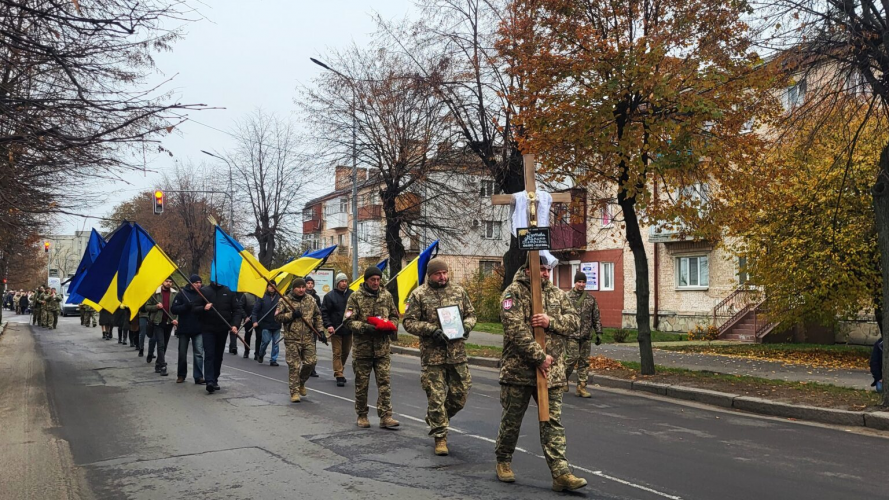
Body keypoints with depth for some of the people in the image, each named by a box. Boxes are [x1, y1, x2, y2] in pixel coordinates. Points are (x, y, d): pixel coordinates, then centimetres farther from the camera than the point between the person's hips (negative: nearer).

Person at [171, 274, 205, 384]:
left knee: (199, 353, -7)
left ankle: (198, 377, -4)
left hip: (198, 329, 0)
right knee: (182, 353, 11)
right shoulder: (182, 294, -2)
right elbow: (173, 309, -7)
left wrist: (200, 309, -15)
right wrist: (186, 306, -21)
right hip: (183, 329, 0)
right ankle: (181, 375, 26)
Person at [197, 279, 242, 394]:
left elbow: (237, 310, 1)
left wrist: (235, 324, -13)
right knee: (209, 355, -11)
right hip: (207, 329, -2)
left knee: (218, 355, 11)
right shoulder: (204, 291, -1)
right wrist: (203, 308, -21)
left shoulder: (229, 292, 1)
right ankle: (210, 381, -17)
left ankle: (215, 379, 23)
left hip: (223, 329, 2)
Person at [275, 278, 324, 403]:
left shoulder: (311, 300, 8)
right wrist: (291, 315, -16)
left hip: (308, 338, 3)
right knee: (294, 366, -1)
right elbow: (277, 317, -5)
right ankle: (295, 391, 8)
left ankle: (301, 383, 27)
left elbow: (317, 316, 14)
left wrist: (320, 330, 5)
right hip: (292, 339, -3)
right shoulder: (285, 301, -2)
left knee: (311, 362, 2)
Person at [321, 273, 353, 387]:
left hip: (348, 330, 3)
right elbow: (324, 312, -3)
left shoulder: (352, 294, 2)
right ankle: (339, 376, -1)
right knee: (337, 353, -3)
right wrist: (328, 325, -14)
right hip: (335, 330, -3)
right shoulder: (330, 296, -4)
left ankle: (338, 372, 33)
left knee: (345, 352, 14)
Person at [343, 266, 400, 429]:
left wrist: (390, 326, -6)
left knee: (384, 382, -2)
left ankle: (385, 416, 0)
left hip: (382, 348, 2)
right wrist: (366, 327, -22)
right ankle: (362, 416, 20)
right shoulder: (356, 297, -4)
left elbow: (394, 316, 16)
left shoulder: (387, 295, 7)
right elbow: (348, 321, -8)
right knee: (361, 383, 8)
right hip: (362, 347, -2)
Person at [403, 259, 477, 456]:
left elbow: (471, 314, 15)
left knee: (460, 394, 10)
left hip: (457, 353, 4)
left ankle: (436, 419, 35)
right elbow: (409, 322, -4)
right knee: (436, 397, 0)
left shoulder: (458, 291, 7)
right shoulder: (419, 295, -3)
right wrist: (431, 330, -17)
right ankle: (440, 436, 13)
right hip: (432, 355, -4)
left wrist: (466, 326, -7)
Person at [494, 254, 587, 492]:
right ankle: (503, 461, 31)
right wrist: (540, 357, -19)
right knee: (511, 420, 10)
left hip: (552, 372, 4)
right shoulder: (513, 293, -9)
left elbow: (573, 320, 5)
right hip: (518, 370, -4)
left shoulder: (557, 294, 11)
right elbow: (516, 331, -18)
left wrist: (551, 321, -15)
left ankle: (560, 473, 2)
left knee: (553, 422, 3)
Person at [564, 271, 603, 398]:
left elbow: (596, 318, 14)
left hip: (586, 336, 4)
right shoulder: (567, 297, -2)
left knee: (584, 362, 4)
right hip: (572, 335, -4)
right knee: (572, 358, -9)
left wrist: (598, 333, 8)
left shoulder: (591, 299, 11)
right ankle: (563, 380, 15)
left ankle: (581, 388, 10)